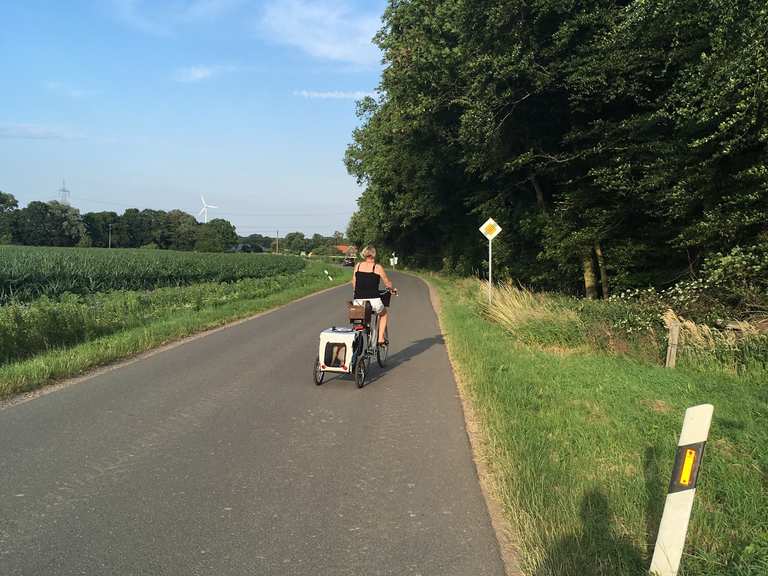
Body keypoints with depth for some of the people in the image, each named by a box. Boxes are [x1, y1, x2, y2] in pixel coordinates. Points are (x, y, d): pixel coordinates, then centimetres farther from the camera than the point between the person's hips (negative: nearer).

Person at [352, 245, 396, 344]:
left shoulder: (357, 265, 8)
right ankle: (380, 338, 22)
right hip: (373, 300, -3)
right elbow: (387, 284, 9)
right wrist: (393, 290, 30)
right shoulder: (378, 267, 0)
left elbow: (353, 284, 14)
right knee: (383, 314, 30)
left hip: (358, 300, 3)